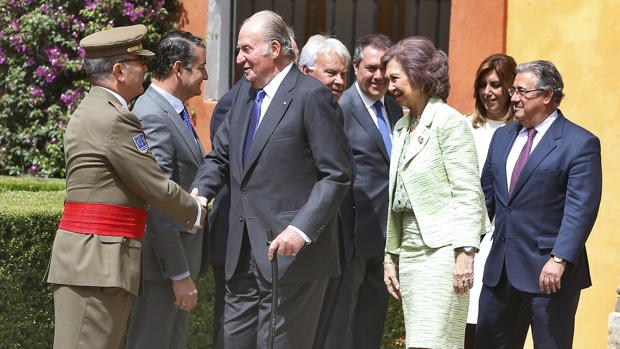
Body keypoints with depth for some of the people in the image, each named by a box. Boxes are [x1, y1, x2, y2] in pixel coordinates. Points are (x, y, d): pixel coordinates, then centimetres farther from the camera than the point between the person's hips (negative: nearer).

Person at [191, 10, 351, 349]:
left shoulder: (312, 96, -11)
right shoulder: (246, 93, 14)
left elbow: (336, 176, -13)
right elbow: (220, 157, 18)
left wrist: (302, 229, -23)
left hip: (293, 249, -8)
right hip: (244, 254, 8)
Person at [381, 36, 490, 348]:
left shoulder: (449, 122, -7)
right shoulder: (402, 127, 18)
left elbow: (468, 193, -12)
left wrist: (466, 252, -19)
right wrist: (391, 255, 19)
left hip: (442, 248, -8)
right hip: (410, 249, 8)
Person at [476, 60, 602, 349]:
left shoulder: (580, 143, -9)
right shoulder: (503, 136, 14)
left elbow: (581, 209, -16)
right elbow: (486, 195, 19)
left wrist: (560, 260, -24)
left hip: (549, 272, -7)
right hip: (500, 270, 7)